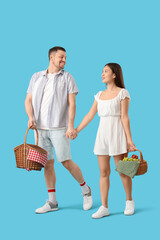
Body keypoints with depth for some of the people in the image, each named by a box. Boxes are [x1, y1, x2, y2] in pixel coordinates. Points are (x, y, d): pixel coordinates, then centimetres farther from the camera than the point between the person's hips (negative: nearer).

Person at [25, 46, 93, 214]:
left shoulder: (67, 77, 3)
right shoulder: (36, 77, 12)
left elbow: (72, 103, -4)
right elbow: (28, 100, 11)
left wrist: (71, 126, -14)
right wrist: (30, 117, -7)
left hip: (58, 127, -3)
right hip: (40, 128, 4)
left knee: (66, 162, -7)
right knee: (47, 163, 6)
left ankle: (86, 190, 15)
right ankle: (52, 202, 14)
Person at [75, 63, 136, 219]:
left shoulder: (122, 93, -2)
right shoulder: (100, 95, 14)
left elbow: (124, 117, -6)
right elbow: (90, 115, 15)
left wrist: (129, 140, -11)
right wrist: (76, 131, 12)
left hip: (117, 133, -5)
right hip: (102, 134, 5)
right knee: (103, 172, 3)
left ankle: (129, 201, 22)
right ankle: (104, 207, 6)